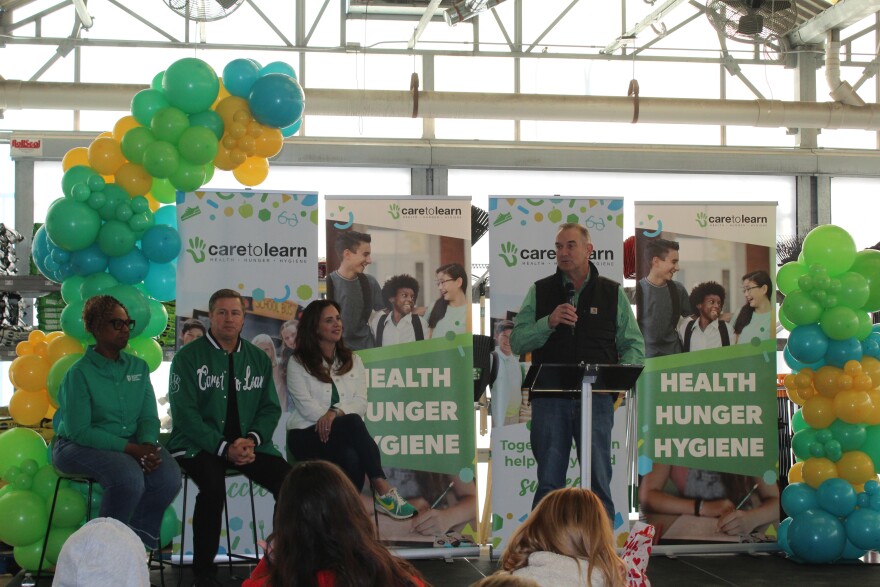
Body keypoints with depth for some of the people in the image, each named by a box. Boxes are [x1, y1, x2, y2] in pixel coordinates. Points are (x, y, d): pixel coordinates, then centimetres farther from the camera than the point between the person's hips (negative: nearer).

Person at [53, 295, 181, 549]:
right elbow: (79, 431, -14)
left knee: (168, 475, -25)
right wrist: (130, 449, -22)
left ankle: (139, 540, -3)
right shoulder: (80, 373, -9)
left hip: (131, 444, 5)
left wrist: (147, 444, -17)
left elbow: (148, 417, 7)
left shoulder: (138, 367, 10)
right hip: (79, 446, -5)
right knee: (128, 475, -35)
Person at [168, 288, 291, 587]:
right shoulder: (189, 357, -2)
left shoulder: (258, 359, 12)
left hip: (248, 444, 4)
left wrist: (252, 440, -10)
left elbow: (270, 408, 11)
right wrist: (224, 448, -18)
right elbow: (185, 413, -8)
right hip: (199, 445, -4)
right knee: (213, 486, -35)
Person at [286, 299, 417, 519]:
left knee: (352, 457, -36)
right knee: (352, 422, -35)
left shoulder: (352, 360, 17)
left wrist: (335, 412, -19)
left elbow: (360, 403, 3)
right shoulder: (298, 363, 5)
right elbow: (306, 406, -8)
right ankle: (382, 488, -40)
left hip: (342, 434, 4)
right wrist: (336, 418, -18)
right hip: (307, 435, -4)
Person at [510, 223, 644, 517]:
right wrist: (549, 322, -14)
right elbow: (517, 342, 2)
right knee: (549, 482, 4)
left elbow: (634, 344, 9)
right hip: (549, 397, 0)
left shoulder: (613, 293, 10)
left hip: (597, 397, 0)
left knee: (598, 482, 1)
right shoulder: (540, 291, 9)